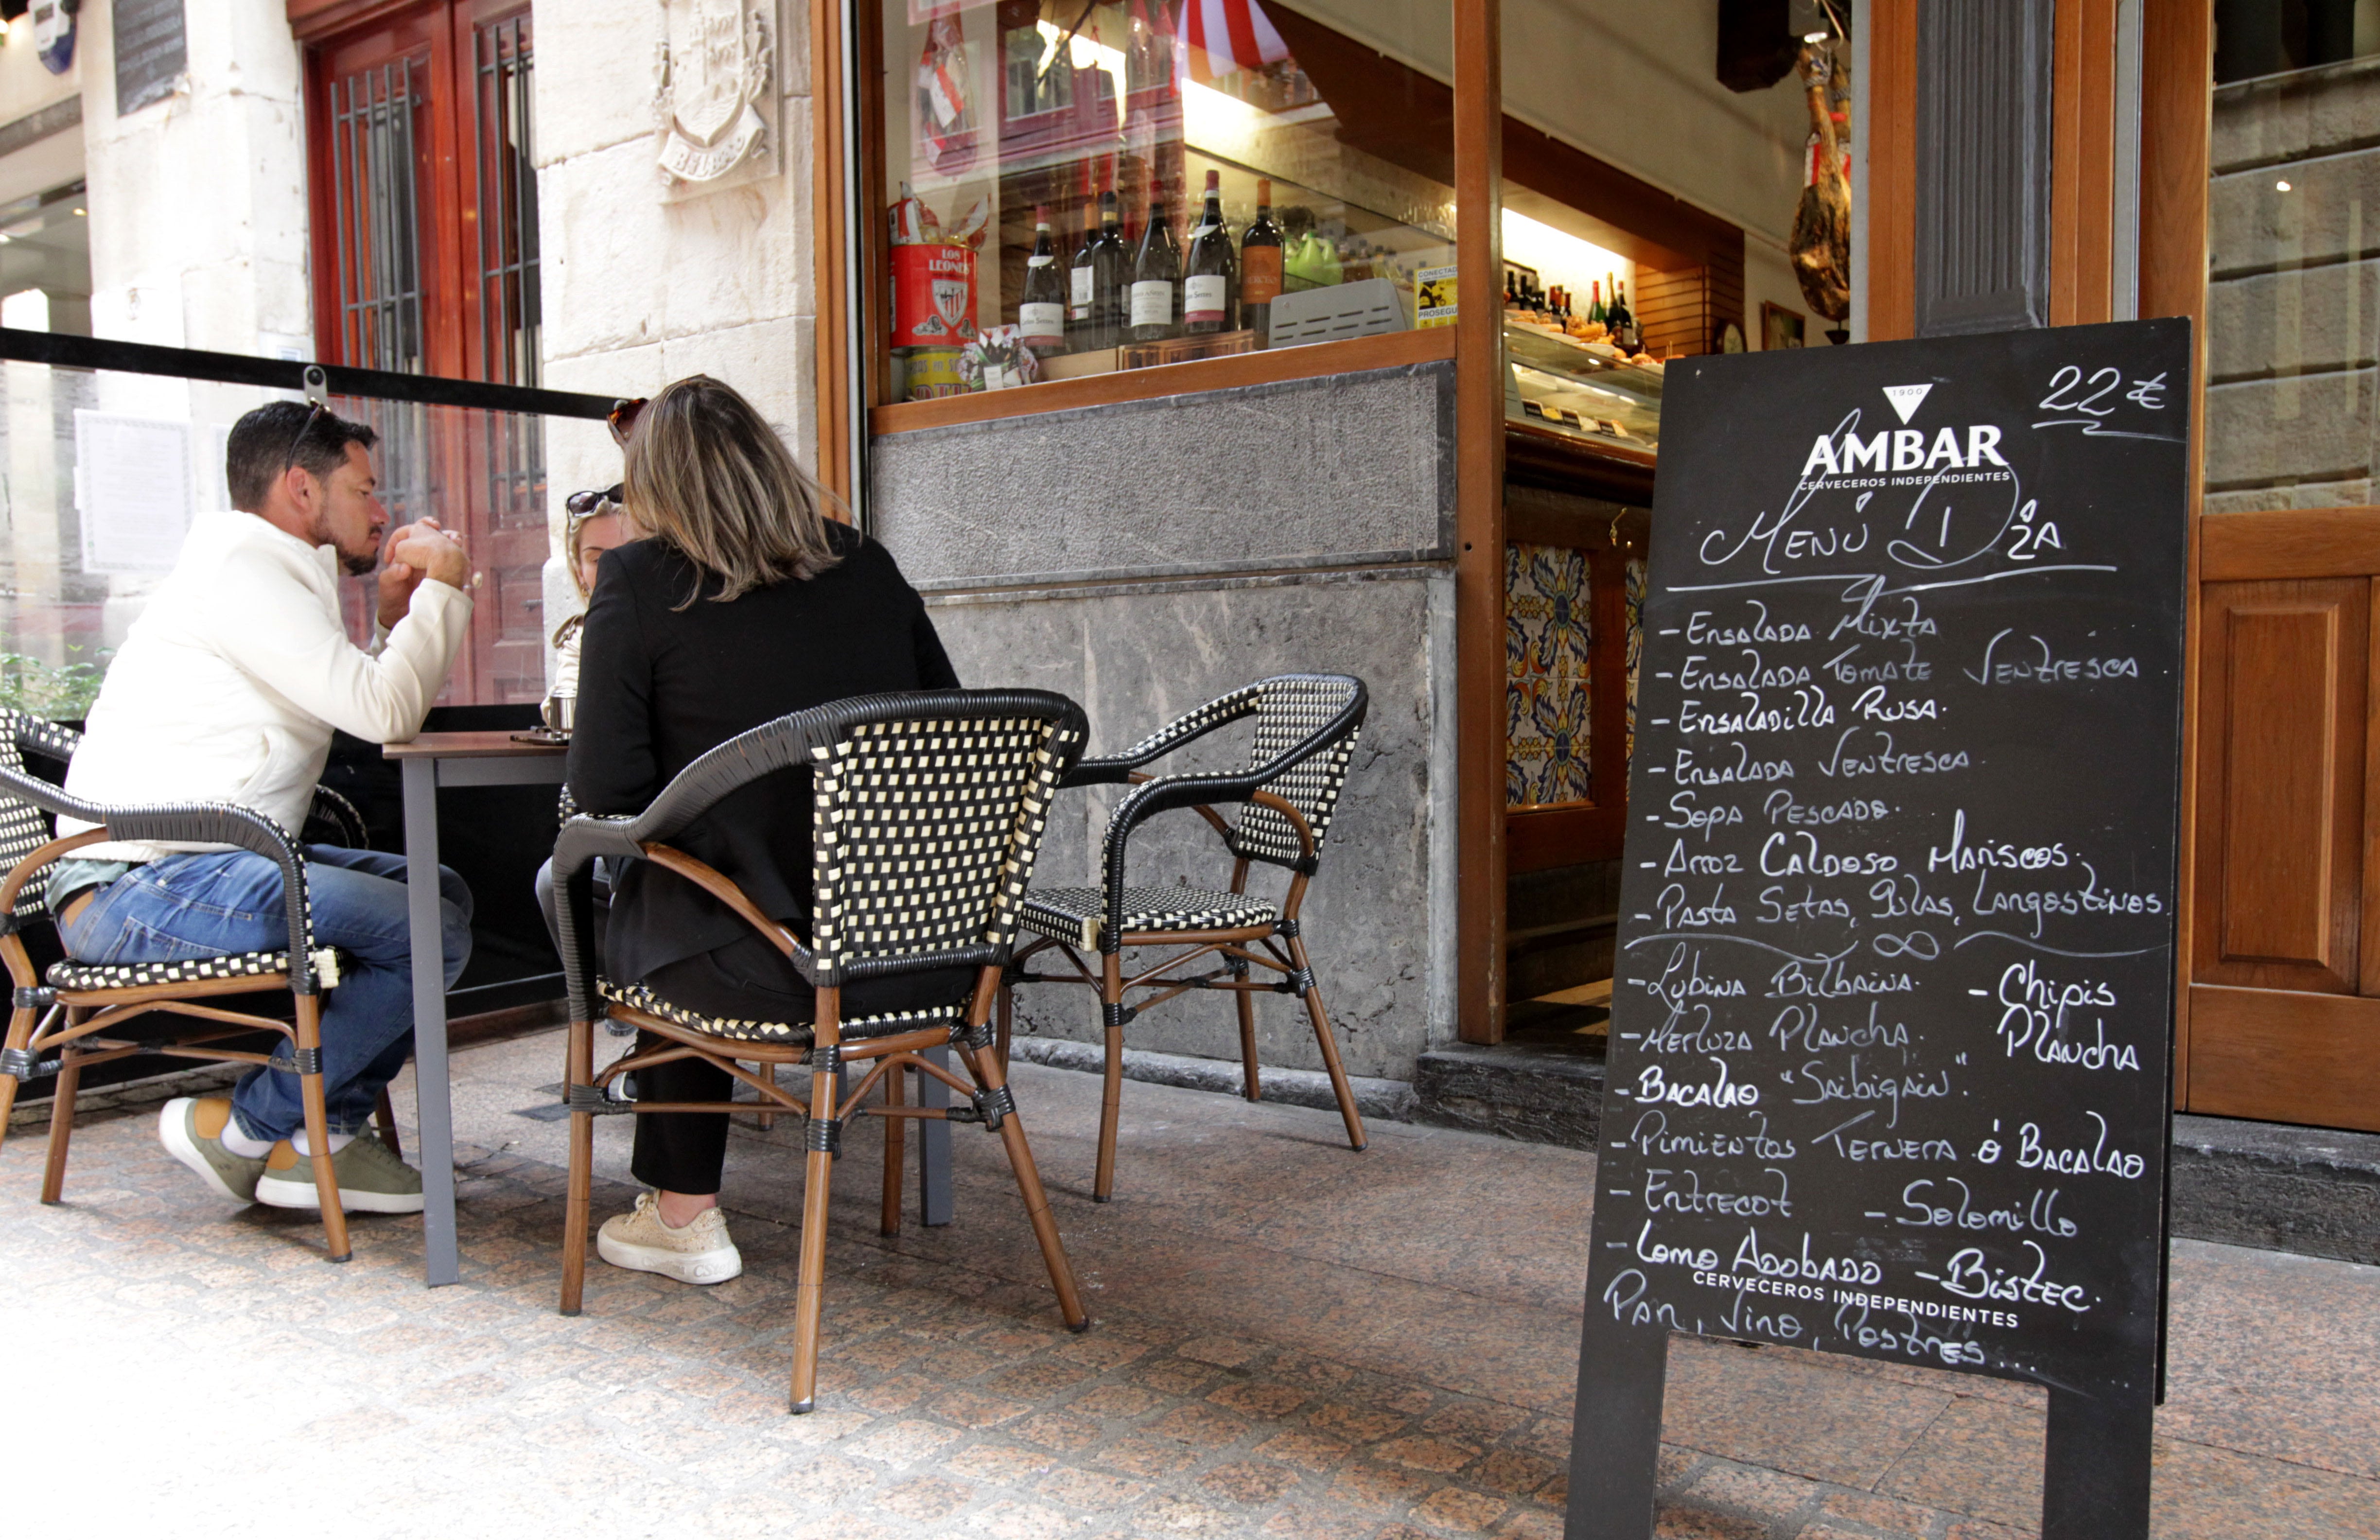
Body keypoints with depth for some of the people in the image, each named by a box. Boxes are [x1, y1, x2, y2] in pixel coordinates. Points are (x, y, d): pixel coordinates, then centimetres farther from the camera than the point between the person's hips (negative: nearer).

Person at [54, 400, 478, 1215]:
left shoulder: (279, 575, 20)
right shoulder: (239, 569, -12)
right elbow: (385, 713, -21)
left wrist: (397, 614, 8)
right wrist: (442, 588, -9)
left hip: (211, 863, 11)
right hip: (133, 888, -11)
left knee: (447, 894, 10)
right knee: (429, 932, -22)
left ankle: (323, 1137, 6)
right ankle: (243, 1129, -4)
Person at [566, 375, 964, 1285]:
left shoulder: (640, 582, -4)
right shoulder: (870, 569, 9)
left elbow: (605, 791, -7)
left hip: (762, 971, -5)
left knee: (633, 913, 29)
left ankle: (685, 1218, 36)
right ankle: (683, 1208, 45)